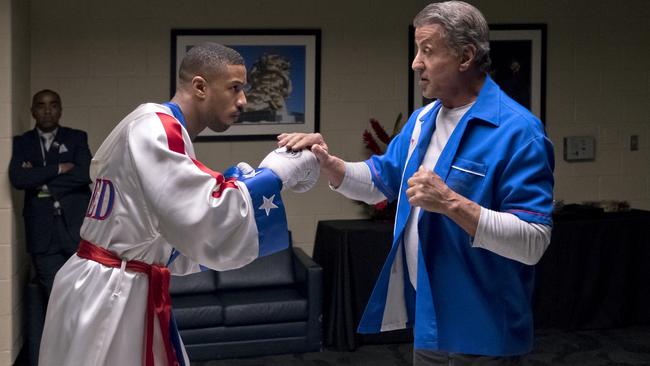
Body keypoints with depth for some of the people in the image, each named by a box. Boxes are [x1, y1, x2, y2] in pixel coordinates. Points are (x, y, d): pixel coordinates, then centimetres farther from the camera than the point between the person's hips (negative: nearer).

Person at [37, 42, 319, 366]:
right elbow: (207, 218, -27)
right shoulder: (155, 127, -16)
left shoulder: (157, 131, 14)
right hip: (109, 299, -10)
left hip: (124, 293, 10)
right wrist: (278, 170, -17)